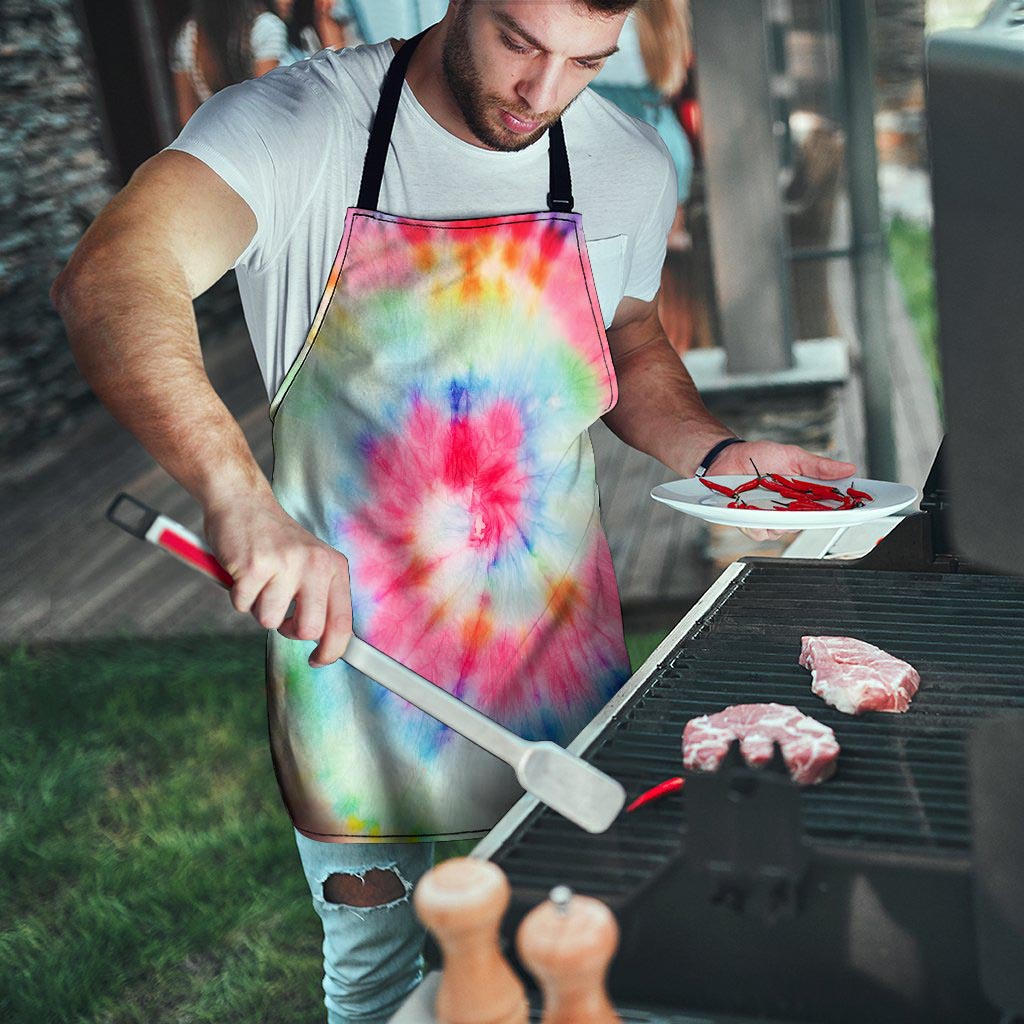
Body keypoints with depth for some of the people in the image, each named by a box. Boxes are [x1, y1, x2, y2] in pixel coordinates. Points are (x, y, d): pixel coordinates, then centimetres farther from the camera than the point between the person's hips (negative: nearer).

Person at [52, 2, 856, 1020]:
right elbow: (109, 280, -33)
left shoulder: (630, 165, -2)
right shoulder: (296, 125, -17)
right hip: (351, 649, -3)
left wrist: (716, 451, -4)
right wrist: (240, 496, -49)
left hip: (560, 649, 3)